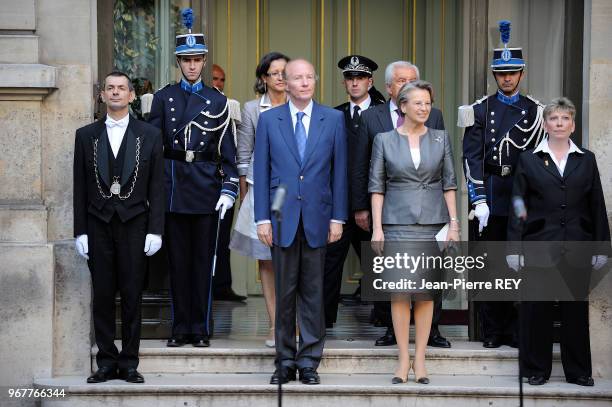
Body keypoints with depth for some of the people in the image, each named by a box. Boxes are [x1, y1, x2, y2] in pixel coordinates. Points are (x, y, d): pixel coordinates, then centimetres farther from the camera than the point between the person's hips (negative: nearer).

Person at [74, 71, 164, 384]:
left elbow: (156, 187, 4)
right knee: (102, 296, 3)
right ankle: (106, 363, 10)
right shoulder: (86, 135, 8)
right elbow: (80, 188, 7)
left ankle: (129, 363, 9)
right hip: (99, 225, 1)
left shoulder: (149, 135, 6)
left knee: (132, 296, 1)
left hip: (134, 225, -1)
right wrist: (80, 232, 1)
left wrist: (155, 230, -3)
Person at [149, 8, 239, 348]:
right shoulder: (163, 98, 7)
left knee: (203, 259, 3)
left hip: (206, 186, 0)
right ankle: (180, 328, 12)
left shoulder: (217, 101, 6)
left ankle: (201, 328, 10)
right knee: (178, 259, 5)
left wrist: (229, 189, -4)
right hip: (172, 185, 1)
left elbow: (227, 150, 5)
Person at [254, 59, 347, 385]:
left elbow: (339, 171, 5)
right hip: (282, 218, 0)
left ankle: (309, 361, 11)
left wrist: (338, 217, 0)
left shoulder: (333, 119, 5)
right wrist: (262, 218, -2)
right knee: (284, 291, 5)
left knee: (313, 292, 4)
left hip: (317, 218, 0)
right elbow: (261, 172, 4)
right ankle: (285, 361, 13)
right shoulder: (268, 120, 4)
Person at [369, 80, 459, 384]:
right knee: (400, 290, -4)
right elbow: (376, 186, 2)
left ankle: (420, 359, 8)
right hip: (397, 221, -1)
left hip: (432, 222, 1)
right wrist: (377, 228, -4)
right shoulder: (384, 140, 3)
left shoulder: (440, 138, 7)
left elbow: (449, 183, 8)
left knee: (426, 290, 2)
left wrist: (454, 223, 1)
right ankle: (403, 359, 4)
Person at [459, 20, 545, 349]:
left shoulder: (535, 111, 8)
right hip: (489, 198, -1)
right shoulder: (480, 111, 4)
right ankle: (492, 331, 11)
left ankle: (516, 330, 11)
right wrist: (479, 201, -10)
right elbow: (472, 158, -1)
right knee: (488, 266, 3)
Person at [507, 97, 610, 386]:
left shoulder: (586, 160, 9)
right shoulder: (529, 159, 5)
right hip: (539, 244, -1)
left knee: (576, 308, 6)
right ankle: (537, 368, 14)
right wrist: (514, 247, -4)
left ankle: (578, 371, 15)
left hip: (577, 247, 1)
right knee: (537, 308, 3)